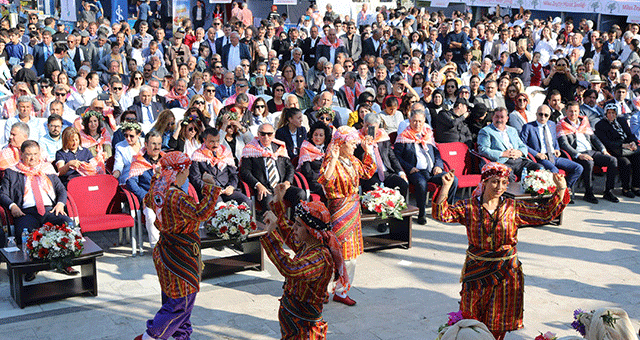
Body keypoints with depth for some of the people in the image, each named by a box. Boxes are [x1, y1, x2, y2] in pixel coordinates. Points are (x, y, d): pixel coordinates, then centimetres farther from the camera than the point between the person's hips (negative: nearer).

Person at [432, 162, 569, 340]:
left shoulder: (514, 208, 0)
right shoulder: (469, 207, -4)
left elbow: (546, 213, 1)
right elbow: (442, 214, -14)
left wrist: (561, 190, -9)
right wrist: (446, 187, -24)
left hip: (506, 272, 1)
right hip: (476, 271, -1)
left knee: (500, 319, 10)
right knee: (473, 317, 8)